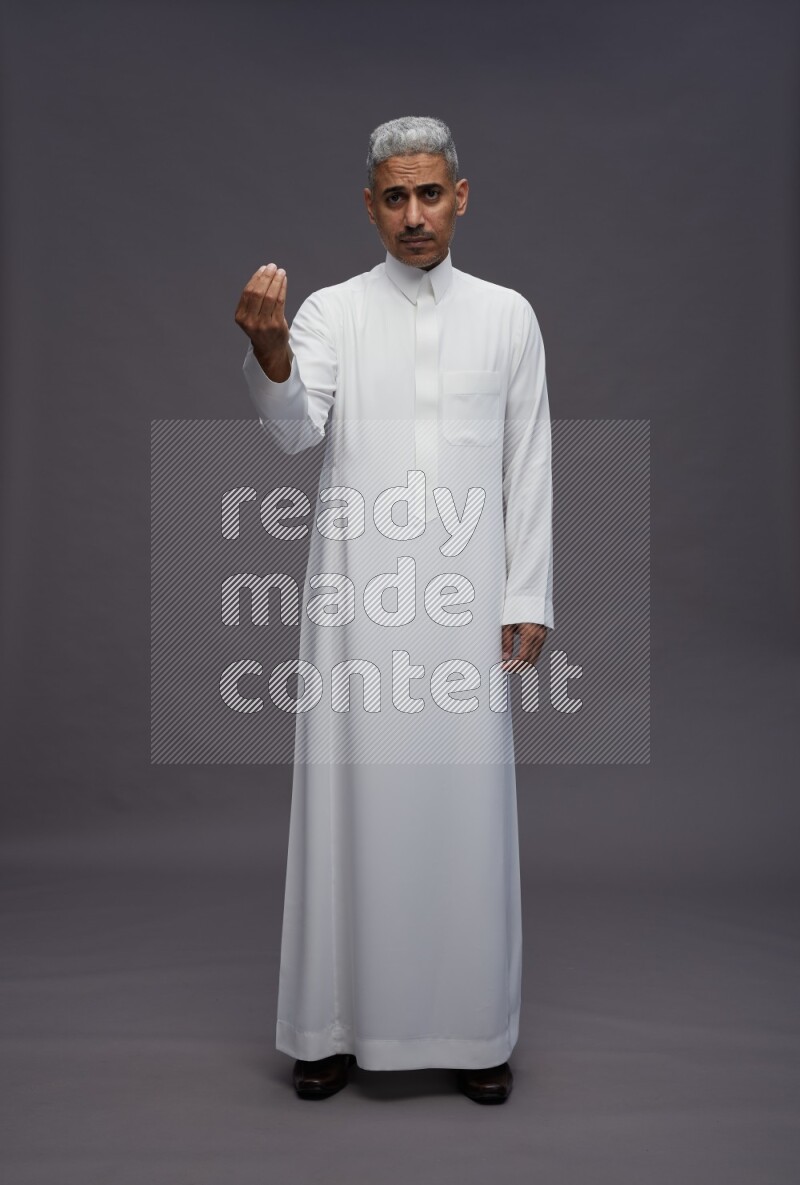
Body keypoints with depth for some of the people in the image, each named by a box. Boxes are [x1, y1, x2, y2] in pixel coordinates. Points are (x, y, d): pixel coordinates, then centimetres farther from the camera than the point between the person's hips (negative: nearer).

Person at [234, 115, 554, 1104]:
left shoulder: (508, 316, 9)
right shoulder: (333, 311, 5)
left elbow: (527, 468, 7)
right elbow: (294, 428, -12)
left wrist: (527, 602, 3)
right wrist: (269, 352, -33)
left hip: (465, 598, 1)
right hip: (356, 596, 0)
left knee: (465, 805, 5)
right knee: (350, 800, 4)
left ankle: (472, 1028, 21)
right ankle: (337, 1022, 20)